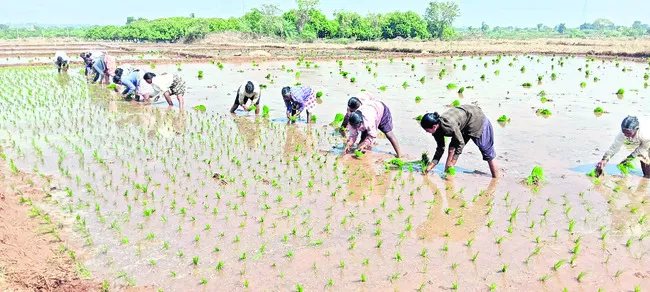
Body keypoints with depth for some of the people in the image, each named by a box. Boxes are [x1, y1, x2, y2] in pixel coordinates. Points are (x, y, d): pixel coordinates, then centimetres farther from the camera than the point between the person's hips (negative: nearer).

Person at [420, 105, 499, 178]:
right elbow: (440, 148, -3)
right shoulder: (437, 129, -13)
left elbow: (461, 143, -30)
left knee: (486, 150, 1)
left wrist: (452, 162, -26)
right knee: (452, 147, -1)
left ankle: (496, 179, 11)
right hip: (465, 125, 8)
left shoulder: (449, 125, -38)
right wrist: (431, 165, -7)